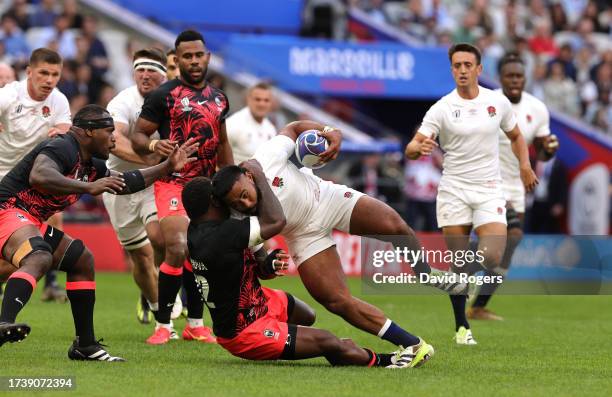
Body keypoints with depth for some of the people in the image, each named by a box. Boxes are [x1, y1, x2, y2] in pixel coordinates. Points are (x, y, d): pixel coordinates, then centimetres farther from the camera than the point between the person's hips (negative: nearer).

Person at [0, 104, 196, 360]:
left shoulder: (89, 165, 17)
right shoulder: (61, 148, -14)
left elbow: (124, 183, 33)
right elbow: (38, 176, -35)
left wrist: (168, 167, 30)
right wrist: (89, 187, -36)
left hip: (32, 222, 11)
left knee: (82, 260, 19)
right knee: (39, 259, -37)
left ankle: (85, 346, 23)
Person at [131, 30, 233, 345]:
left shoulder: (218, 99, 14)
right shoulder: (164, 95, -6)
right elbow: (137, 136, -5)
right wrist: (154, 145, -26)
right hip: (174, 183, -6)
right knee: (177, 251, -20)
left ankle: (195, 325, 21)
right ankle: (162, 326, -11)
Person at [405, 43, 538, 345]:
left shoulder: (498, 102, 3)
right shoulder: (442, 109, -5)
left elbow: (515, 136, 20)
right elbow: (412, 148, -12)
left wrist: (525, 165, 3)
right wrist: (417, 149, -36)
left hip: (489, 190, 1)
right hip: (453, 191, -1)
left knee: (490, 258, -19)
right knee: (459, 265, 0)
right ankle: (462, 327, 13)